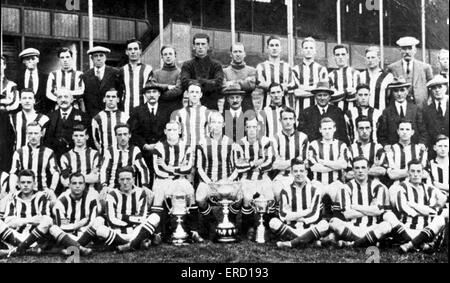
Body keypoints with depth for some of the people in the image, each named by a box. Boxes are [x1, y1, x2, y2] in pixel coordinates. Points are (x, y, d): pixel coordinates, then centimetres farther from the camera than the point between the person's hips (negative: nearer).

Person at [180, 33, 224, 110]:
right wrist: (210, 83, -11)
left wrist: (199, 81, -10)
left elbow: (219, 83, -9)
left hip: (212, 107, 0)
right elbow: (184, 82, -10)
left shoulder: (216, 65, 7)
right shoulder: (187, 65, 7)